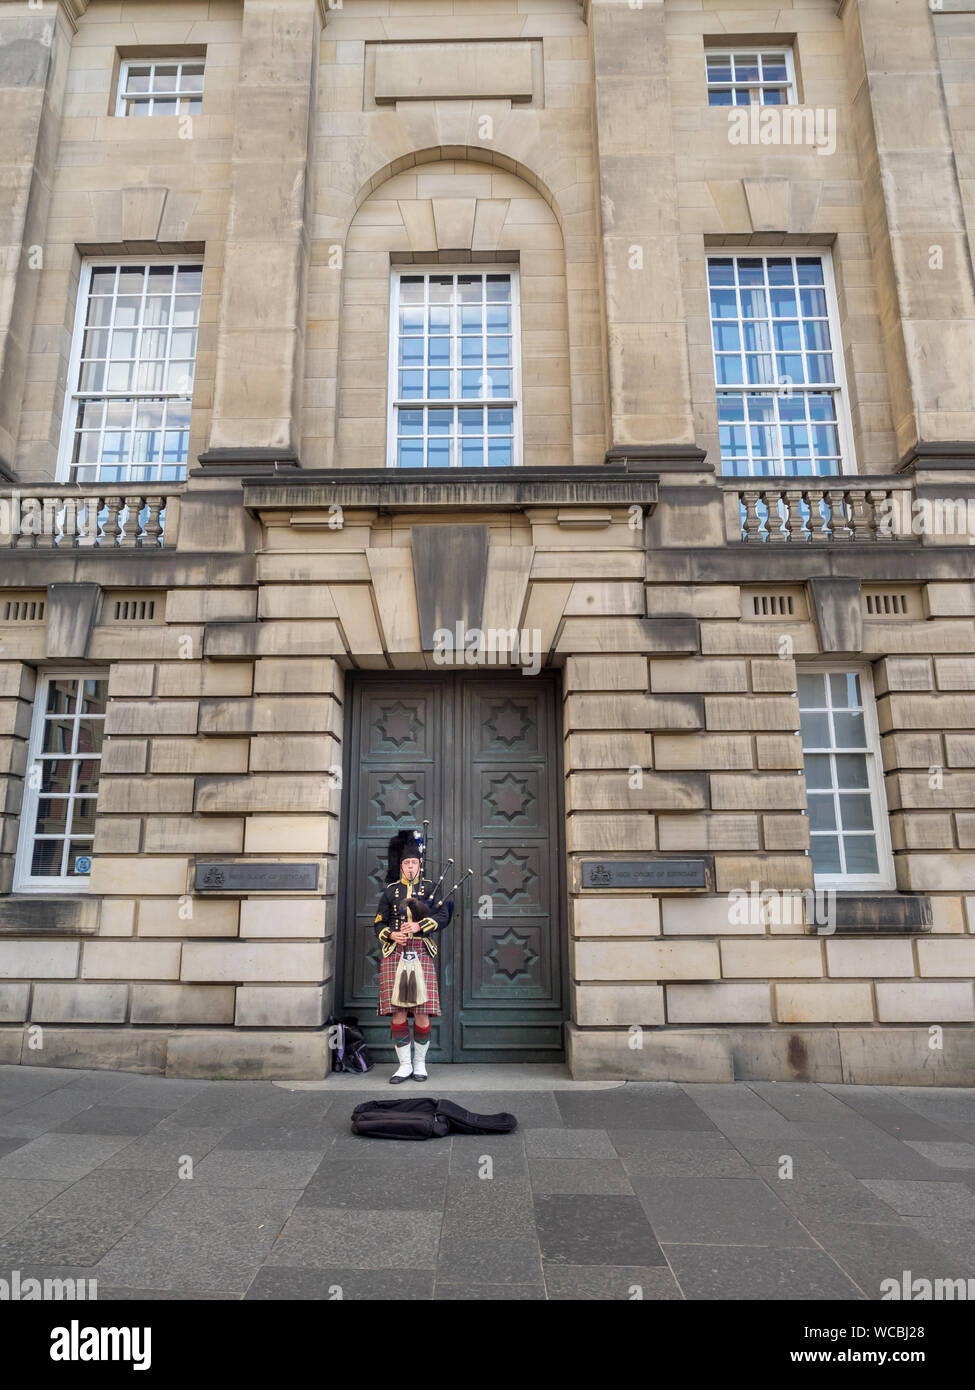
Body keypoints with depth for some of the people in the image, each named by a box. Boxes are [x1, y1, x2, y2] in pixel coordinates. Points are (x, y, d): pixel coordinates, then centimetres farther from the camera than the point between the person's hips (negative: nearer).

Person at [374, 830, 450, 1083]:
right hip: (395, 954, 1)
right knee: (398, 1012, -1)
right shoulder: (390, 890, 11)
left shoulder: (430, 887, 8)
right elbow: (379, 924, 10)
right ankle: (404, 1065, 11)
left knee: (422, 1012, -2)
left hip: (422, 954, -1)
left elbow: (444, 916, -3)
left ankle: (420, 1063, 15)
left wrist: (419, 925, -16)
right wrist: (392, 935, -10)